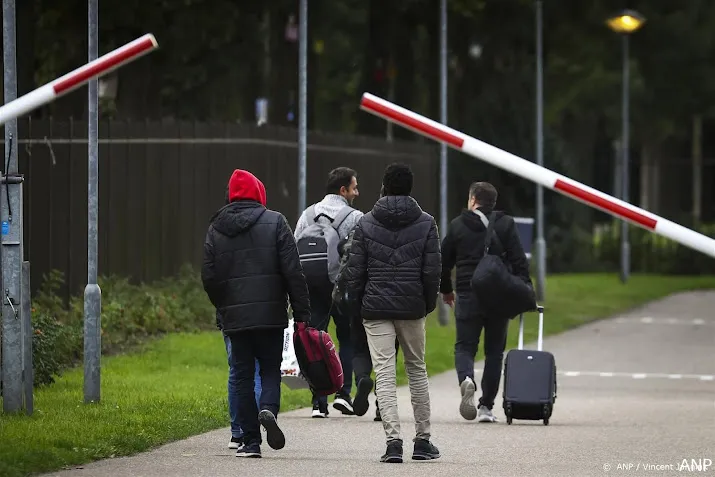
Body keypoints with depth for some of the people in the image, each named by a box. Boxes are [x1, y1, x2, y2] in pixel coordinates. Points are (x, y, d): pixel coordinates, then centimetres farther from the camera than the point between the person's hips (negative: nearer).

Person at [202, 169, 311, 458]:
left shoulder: (215, 229, 6)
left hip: (234, 317, 2)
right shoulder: (275, 222, -1)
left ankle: (250, 441, 4)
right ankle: (268, 410, -21)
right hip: (271, 314, -2)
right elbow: (293, 271, -6)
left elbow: (209, 277, 5)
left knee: (243, 375, 7)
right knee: (270, 370, 9)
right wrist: (302, 312, -2)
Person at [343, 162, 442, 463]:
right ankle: (423, 441, 16)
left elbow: (354, 270, -2)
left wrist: (358, 304, 11)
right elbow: (432, 271, -2)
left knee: (384, 374, -2)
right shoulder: (425, 224, 0)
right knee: (417, 370, 14)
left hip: (376, 309, -1)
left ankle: (393, 439, -14)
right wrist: (429, 303, 12)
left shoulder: (366, 224, -1)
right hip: (412, 309, 1)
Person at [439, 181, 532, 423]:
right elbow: (519, 261, -4)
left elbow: (443, 262, 9)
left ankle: (466, 380, -27)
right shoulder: (506, 225, 3)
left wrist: (446, 290, 25)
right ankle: (486, 406, 8)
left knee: (464, 346, 6)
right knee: (494, 351, 11)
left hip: (468, 297, -1)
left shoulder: (457, 225, 4)